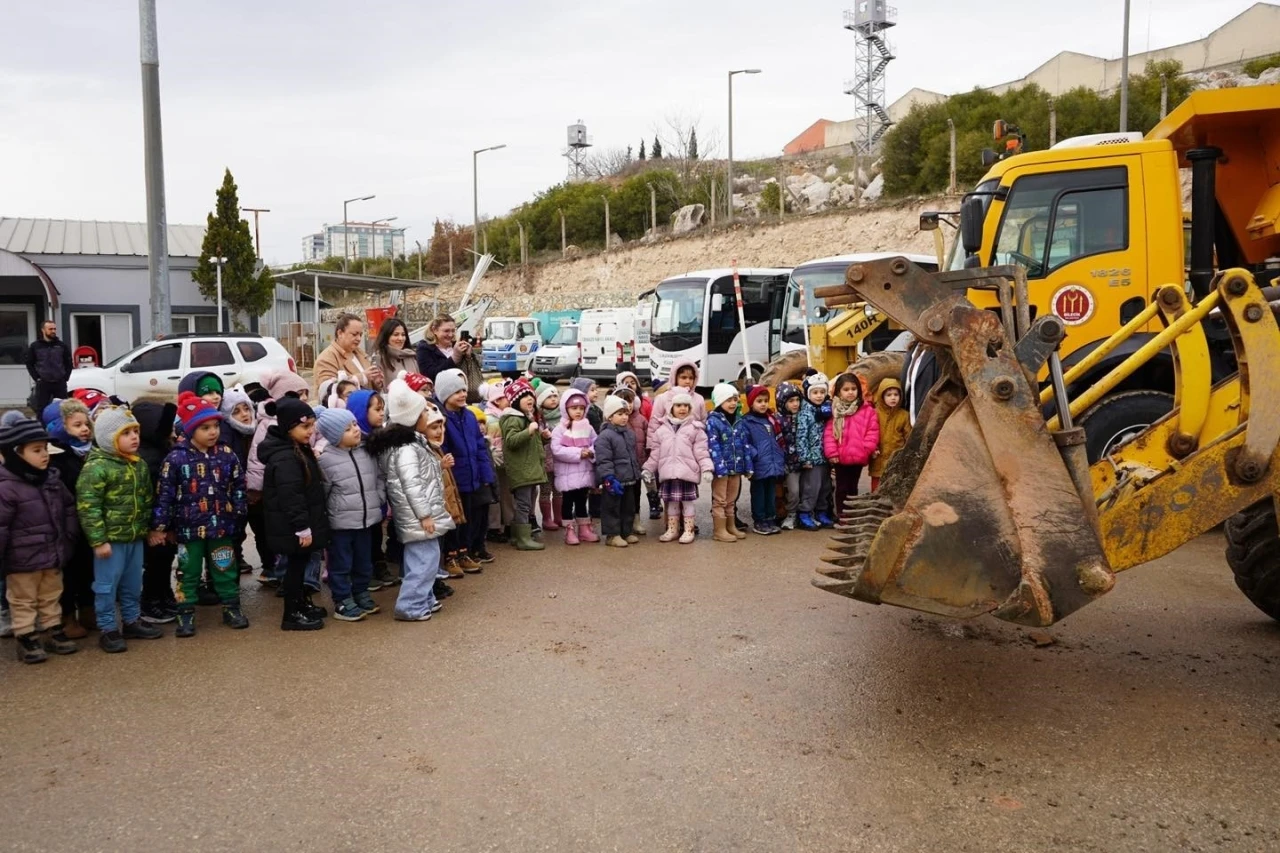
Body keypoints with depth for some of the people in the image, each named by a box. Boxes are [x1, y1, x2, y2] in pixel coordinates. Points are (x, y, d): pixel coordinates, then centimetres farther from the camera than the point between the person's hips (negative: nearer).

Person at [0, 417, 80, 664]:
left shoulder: (52, 479, 0)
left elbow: (69, 508, 13)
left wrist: (69, 539, 9)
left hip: (53, 554, 7)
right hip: (22, 560, -6)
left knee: (51, 598, 20)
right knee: (23, 602, 10)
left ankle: (54, 633, 33)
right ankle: (26, 639, 21)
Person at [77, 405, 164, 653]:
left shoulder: (140, 465, 7)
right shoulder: (96, 467, -16)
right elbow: (88, 506, -18)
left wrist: (148, 528, 16)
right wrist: (98, 540, -19)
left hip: (136, 536, 7)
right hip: (110, 538, -7)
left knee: (133, 583, 17)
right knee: (107, 585, 4)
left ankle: (132, 621, 31)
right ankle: (108, 630, 15)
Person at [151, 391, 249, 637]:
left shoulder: (227, 455, -1)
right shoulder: (176, 458, -10)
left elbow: (238, 487, 7)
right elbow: (164, 494, -7)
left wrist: (240, 513, 2)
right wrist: (159, 526, -6)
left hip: (222, 526, 2)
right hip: (189, 528, -2)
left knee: (226, 570, 12)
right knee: (188, 573, 10)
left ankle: (231, 609, 25)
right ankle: (186, 615, 20)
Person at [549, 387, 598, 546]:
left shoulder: (587, 427, 6)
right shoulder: (560, 429, -9)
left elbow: (597, 444, 5)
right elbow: (556, 449, -18)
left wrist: (591, 452, -18)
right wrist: (578, 453, -19)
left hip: (585, 471, 4)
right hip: (567, 473, -4)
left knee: (582, 501, 15)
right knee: (568, 502, 5)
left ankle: (584, 529, 23)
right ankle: (570, 531, 12)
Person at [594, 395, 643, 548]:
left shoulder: (629, 433, 10)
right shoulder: (604, 437, -15)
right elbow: (603, 461, -20)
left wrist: (637, 474, 21)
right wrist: (609, 479, -24)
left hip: (630, 480, 8)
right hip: (613, 482, -8)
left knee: (629, 507, 15)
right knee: (612, 508, 1)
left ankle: (627, 532, 26)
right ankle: (612, 534, 8)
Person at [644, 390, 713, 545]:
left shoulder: (695, 428, -1)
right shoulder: (662, 429, 6)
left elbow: (701, 451, -4)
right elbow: (655, 452, 10)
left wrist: (706, 468, -12)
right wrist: (648, 468, 6)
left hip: (687, 472, -2)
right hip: (668, 472, 3)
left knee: (687, 501, 4)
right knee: (671, 501, 11)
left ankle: (688, 530, 15)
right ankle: (672, 529, 24)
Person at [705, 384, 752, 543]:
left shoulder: (740, 422, 10)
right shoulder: (713, 421, -11)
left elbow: (745, 445, 13)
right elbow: (713, 447, -16)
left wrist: (748, 466, 9)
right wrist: (720, 467, -22)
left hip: (736, 467, 7)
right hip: (721, 467, -6)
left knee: (731, 500, 17)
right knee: (720, 500, 3)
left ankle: (731, 527, 28)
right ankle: (720, 531, 8)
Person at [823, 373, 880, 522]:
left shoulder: (867, 410, -1)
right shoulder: (834, 411, -2)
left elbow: (873, 431, -3)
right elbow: (828, 433, -5)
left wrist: (866, 449, -11)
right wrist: (832, 452, -11)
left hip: (858, 457, 1)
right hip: (840, 457, -1)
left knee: (853, 487, 14)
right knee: (842, 488, 7)